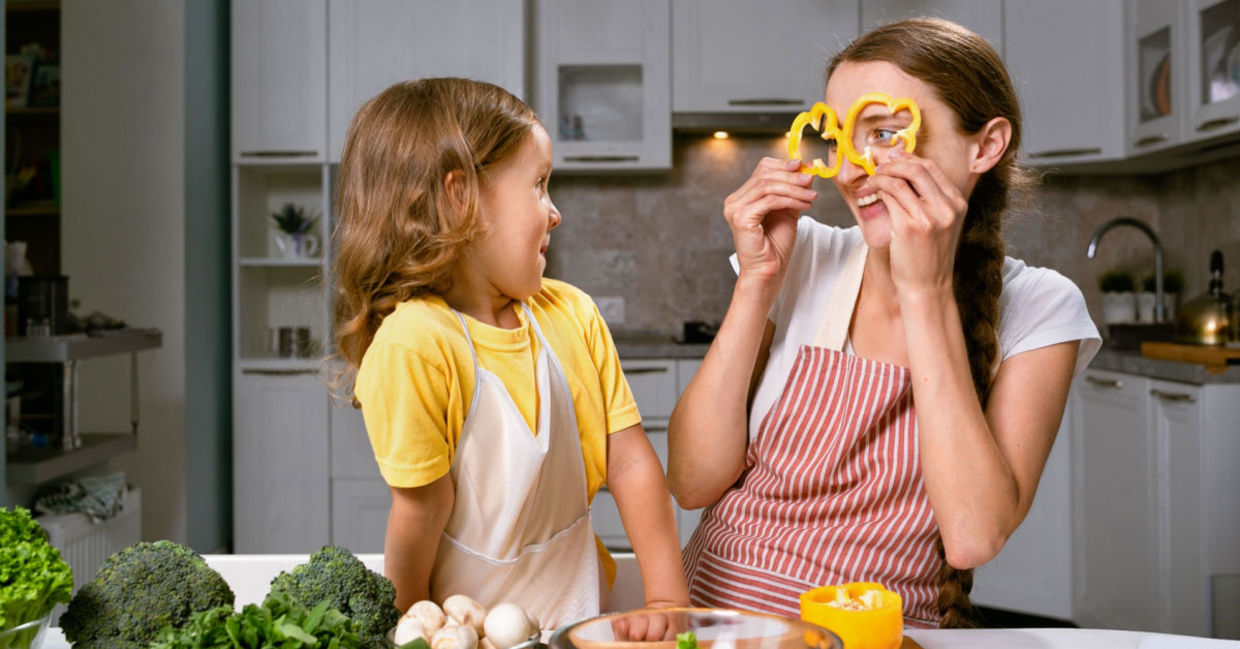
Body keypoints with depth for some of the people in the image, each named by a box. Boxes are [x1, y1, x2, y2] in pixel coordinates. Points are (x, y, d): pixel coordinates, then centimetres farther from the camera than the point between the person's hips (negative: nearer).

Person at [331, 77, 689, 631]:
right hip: (473, 628, -4)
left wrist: (668, 600, -8)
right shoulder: (415, 342, -25)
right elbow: (423, 505, -18)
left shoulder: (572, 315, -7)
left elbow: (630, 462, -6)